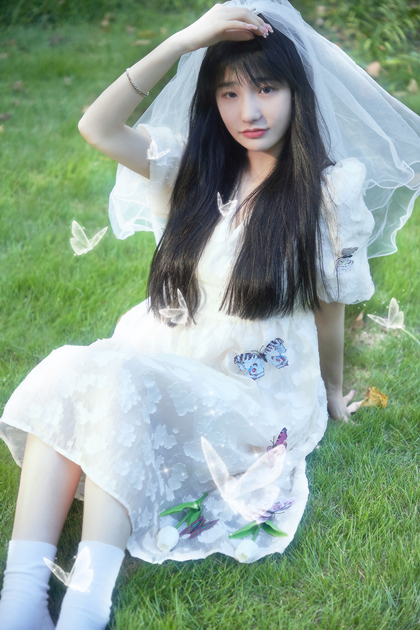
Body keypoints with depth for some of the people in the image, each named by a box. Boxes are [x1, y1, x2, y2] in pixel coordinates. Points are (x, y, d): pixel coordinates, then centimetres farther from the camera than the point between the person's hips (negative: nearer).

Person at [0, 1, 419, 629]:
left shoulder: (329, 192, -4)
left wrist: (332, 395, 18)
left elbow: (329, 309, 5)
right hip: (162, 361, 4)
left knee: (118, 388, -32)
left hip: (251, 395, -4)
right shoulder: (195, 167, 7)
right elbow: (98, 128, -7)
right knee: (65, 376, -28)